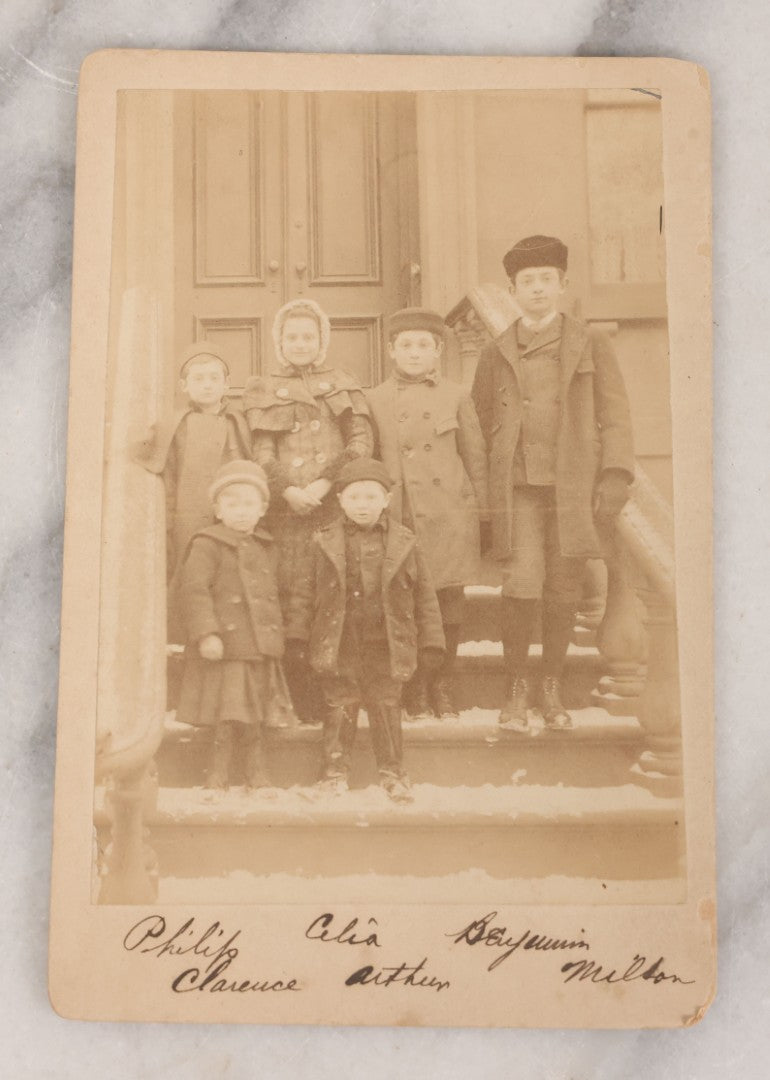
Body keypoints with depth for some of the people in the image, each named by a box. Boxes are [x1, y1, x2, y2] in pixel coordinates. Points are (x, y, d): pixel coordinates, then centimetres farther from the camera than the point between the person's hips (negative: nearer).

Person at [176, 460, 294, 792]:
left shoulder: (265, 548, 15)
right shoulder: (207, 544, -6)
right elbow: (194, 589, -14)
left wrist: (275, 639, 17)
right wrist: (206, 633, -23)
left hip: (261, 649, 6)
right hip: (224, 647, -6)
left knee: (254, 715, 13)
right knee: (229, 717, -3)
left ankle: (257, 775, 24)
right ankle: (220, 771, 12)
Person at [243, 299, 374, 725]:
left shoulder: (343, 385, 18)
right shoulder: (262, 390, 17)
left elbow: (362, 442, 5)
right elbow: (261, 452, 6)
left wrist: (325, 482, -9)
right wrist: (288, 490, -12)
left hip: (337, 505, 0)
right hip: (286, 510, 0)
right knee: (290, 599, -7)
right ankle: (305, 704, 1)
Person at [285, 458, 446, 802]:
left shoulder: (403, 543, 0)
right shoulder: (327, 543, 0)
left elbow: (424, 593, 4)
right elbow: (306, 591, 4)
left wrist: (431, 640, 2)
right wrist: (297, 632, 0)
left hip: (386, 646, 0)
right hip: (338, 645, 0)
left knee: (386, 709, 8)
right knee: (340, 709, 8)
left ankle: (392, 772, 22)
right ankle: (335, 771, 23)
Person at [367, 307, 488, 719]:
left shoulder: (455, 397, 7)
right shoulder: (374, 400, 7)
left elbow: (476, 456, 11)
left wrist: (476, 509, 8)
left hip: (448, 515, 1)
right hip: (397, 517, 0)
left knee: (448, 602, 3)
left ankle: (442, 686, 18)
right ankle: (415, 689, 14)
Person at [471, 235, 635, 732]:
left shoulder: (591, 344, 9)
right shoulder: (496, 354, 12)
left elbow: (616, 415, 6)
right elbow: (480, 424, 16)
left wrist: (616, 476, -5)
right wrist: (484, 488, 8)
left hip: (574, 487, 0)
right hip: (518, 489, 0)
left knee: (564, 591, 4)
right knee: (521, 586, -11)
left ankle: (553, 690, 21)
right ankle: (516, 690, 6)